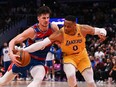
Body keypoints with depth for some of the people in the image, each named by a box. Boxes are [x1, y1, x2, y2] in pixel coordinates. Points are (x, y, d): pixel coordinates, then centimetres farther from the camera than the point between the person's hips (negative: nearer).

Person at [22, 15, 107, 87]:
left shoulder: (83, 29, -25)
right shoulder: (60, 34, -31)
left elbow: (101, 30, -10)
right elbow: (42, 43, -36)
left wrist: (102, 34, -36)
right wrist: (24, 50, -46)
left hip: (82, 56, 2)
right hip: (69, 56, -2)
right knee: (71, 75, -31)